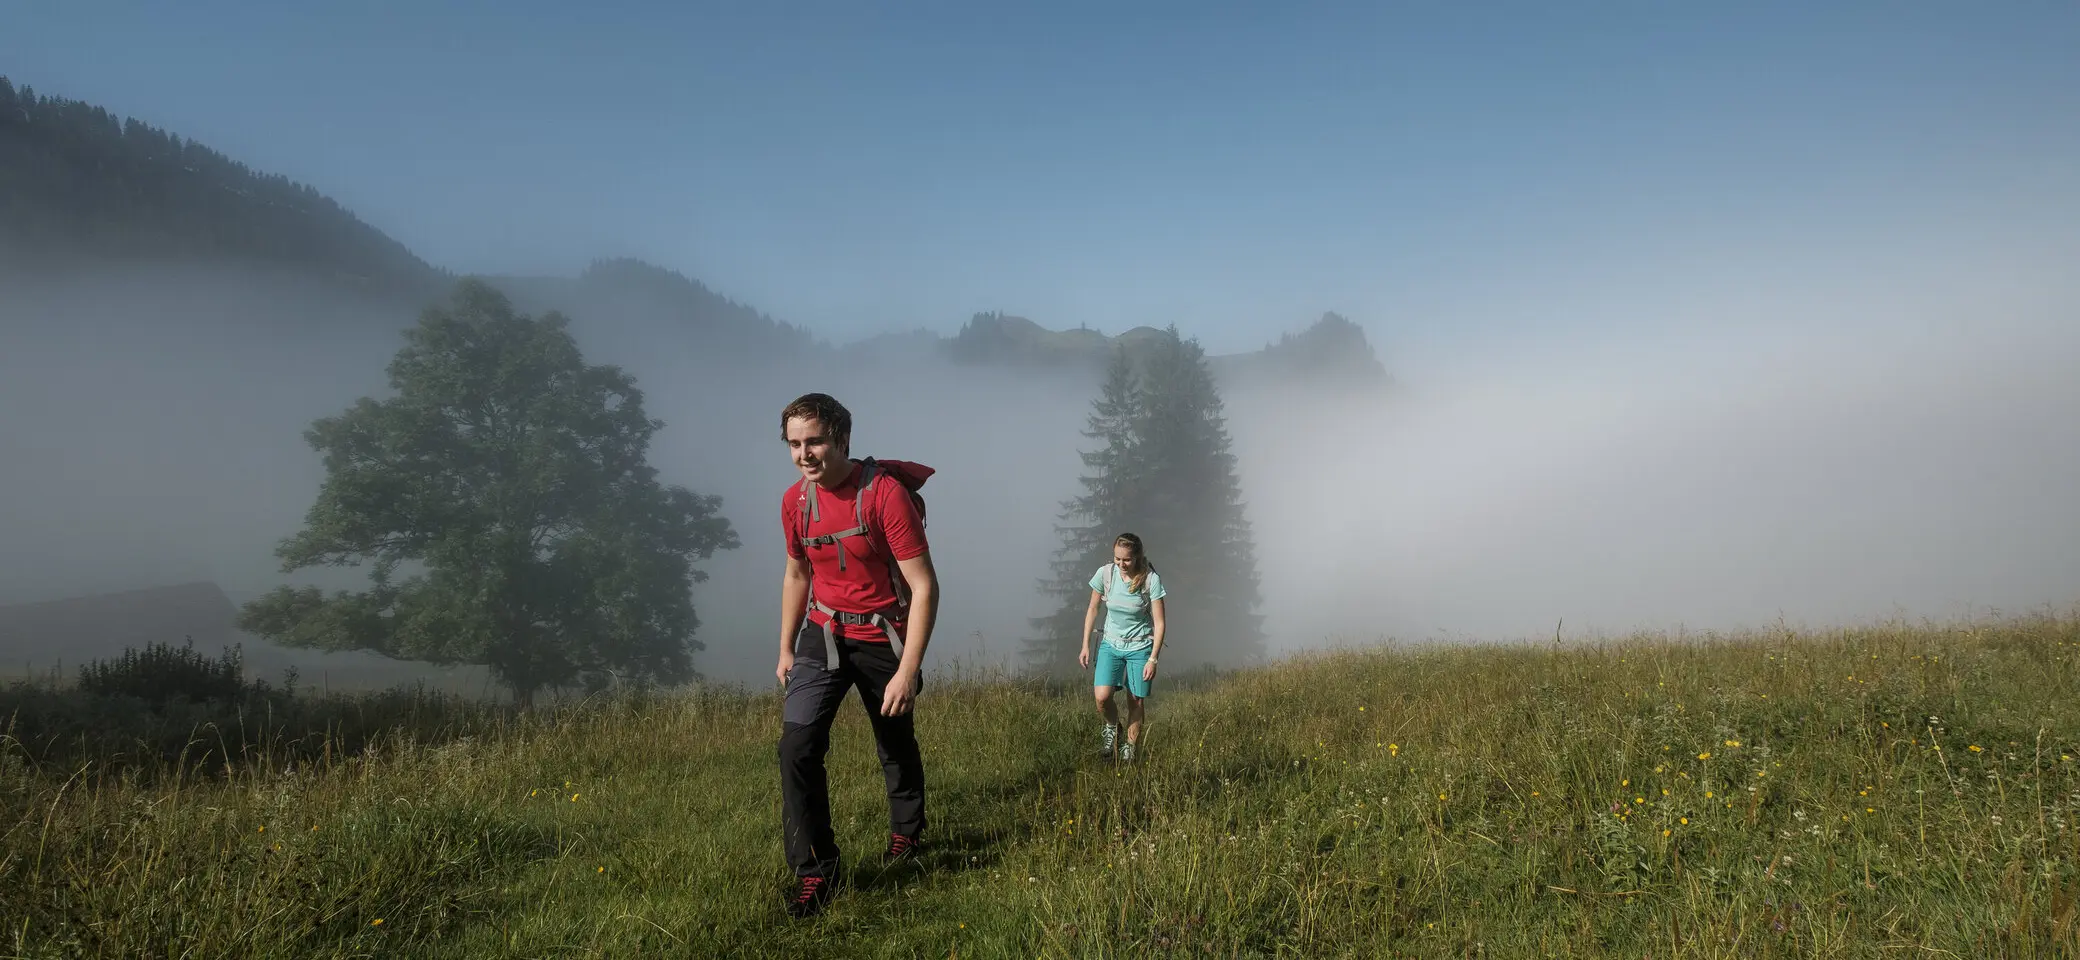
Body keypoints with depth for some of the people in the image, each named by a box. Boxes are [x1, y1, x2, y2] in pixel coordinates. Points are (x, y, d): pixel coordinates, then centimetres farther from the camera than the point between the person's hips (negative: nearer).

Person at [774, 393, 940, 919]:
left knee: (897, 745, 16)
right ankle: (814, 871, -1)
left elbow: (924, 587, -22)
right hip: (823, 636, 3)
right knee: (797, 746, -13)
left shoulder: (886, 493, -22)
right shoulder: (795, 501, -4)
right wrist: (785, 650, 16)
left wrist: (907, 671, -25)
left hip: (883, 638, -3)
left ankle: (906, 831, 45)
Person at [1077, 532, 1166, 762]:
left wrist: (1153, 659, -16)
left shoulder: (1151, 579, -17)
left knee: (1136, 702, 3)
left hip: (1140, 648, -2)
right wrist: (1086, 646, 3)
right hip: (1111, 644, 2)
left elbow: (1159, 623, -12)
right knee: (1102, 697, -15)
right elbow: (1092, 609, 4)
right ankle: (1112, 727, 16)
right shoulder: (1105, 573, -11)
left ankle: (1131, 749, 22)